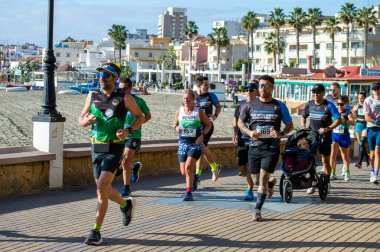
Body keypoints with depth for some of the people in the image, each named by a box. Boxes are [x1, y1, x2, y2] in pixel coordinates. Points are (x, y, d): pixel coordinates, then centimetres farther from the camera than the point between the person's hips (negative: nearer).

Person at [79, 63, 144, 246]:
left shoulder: (124, 98, -5)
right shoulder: (92, 97, 5)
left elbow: (140, 117, 5)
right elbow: (81, 119, 13)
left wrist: (128, 131, -13)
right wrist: (86, 121, -11)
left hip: (114, 149, -5)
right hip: (96, 148, 5)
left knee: (101, 189, -16)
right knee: (104, 190, 15)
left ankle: (96, 232, -8)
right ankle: (126, 205, 46)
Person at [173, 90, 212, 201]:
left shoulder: (199, 112, -4)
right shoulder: (179, 111, 3)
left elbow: (208, 125, 6)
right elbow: (175, 124, 16)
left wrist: (203, 135, -10)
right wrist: (176, 128, -8)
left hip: (195, 143, -4)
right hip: (183, 143, 4)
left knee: (188, 167, -19)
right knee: (183, 172, 6)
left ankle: (189, 193, -11)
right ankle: (193, 179, 40)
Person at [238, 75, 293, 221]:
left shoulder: (279, 106, 1)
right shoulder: (250, 105, 5)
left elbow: (290, 125, 7)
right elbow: (240, 122, 14)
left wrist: (281, 134, -14)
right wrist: (249, 132, -6)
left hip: (271, 148, -3)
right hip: (254, 147, 3)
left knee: (263, 178, -11)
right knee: (255, 177, 11)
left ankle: (258, 210, -2)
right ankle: (269, 184, 46)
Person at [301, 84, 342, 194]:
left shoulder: (329, 105, -9)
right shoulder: (309, 104, 4)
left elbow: (339, 120, -13)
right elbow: (303, 117, 19)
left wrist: (327, 129, -23)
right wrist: (303, 126, 0)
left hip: (324, 136, -3)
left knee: (325, 160, 5)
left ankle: (327, 182, 20)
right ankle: (313, 182, 4)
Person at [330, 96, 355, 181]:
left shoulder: (348, 112, -7)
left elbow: (353, 122, -22)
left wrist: (345, 120, -38)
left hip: (344, 136, -1)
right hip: (334, 135, 1)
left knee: (346, 156, 15)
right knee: (332, 155, -14)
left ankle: (347, 172, 36)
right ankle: (333, 174, -5)